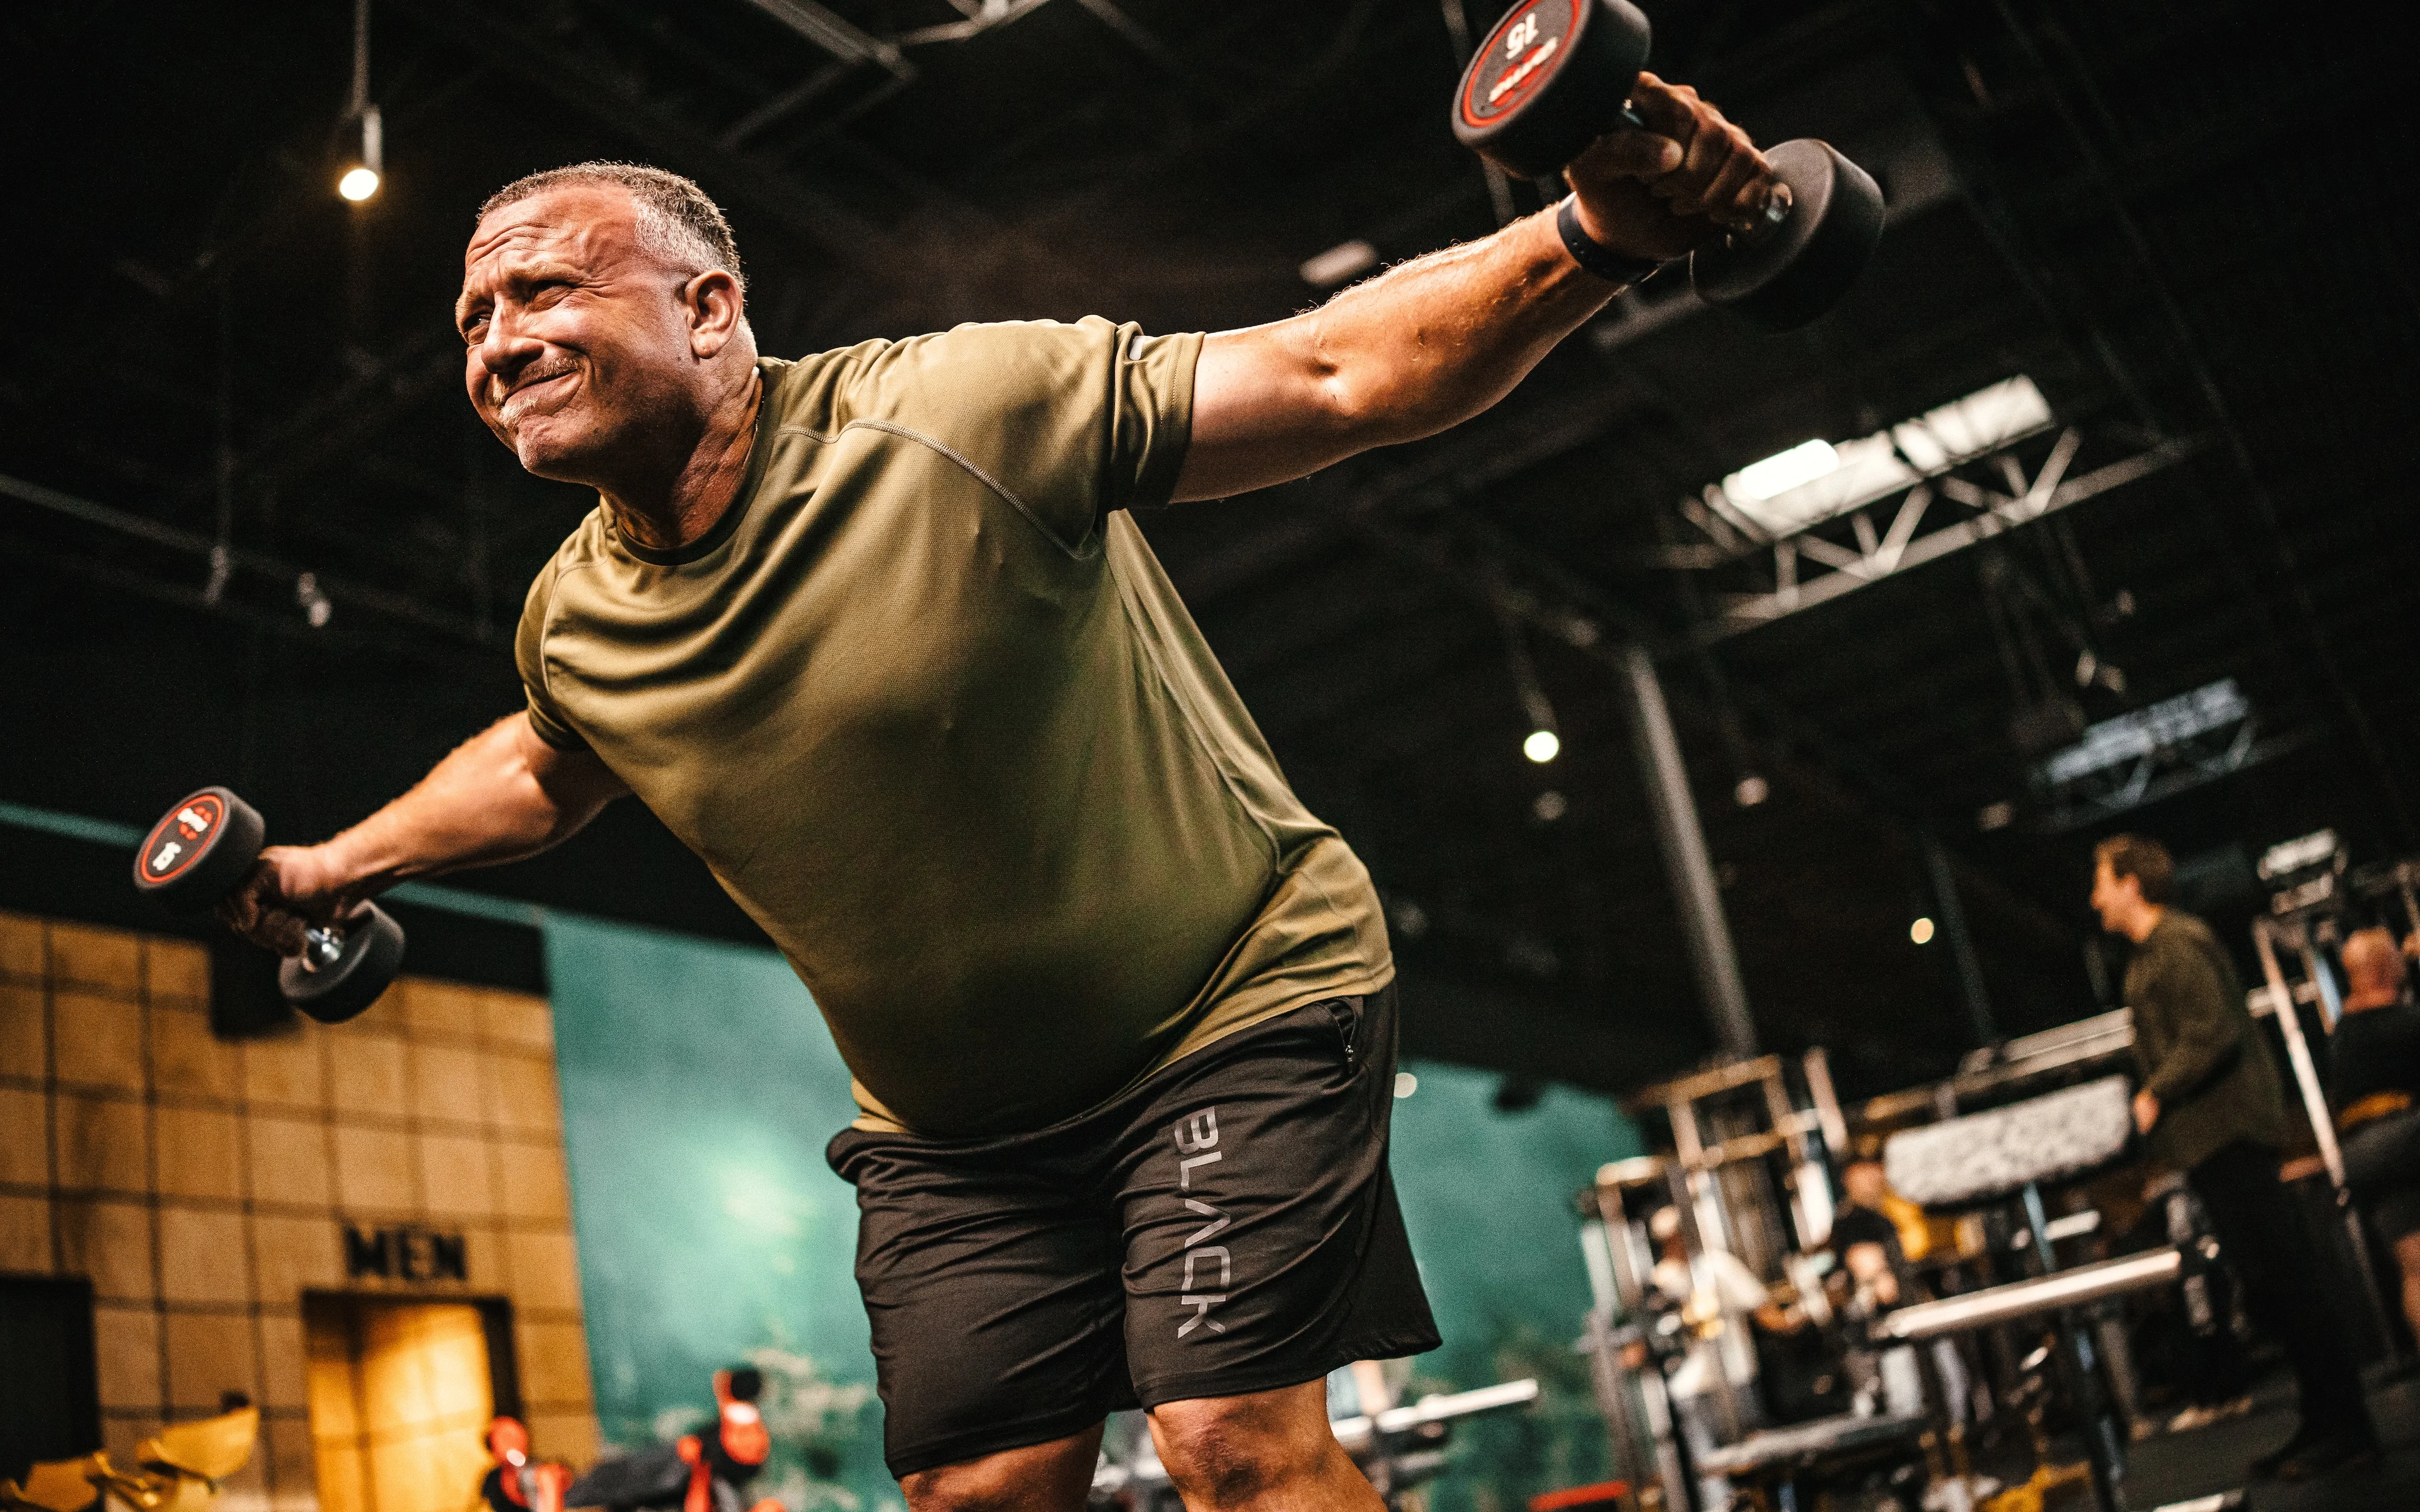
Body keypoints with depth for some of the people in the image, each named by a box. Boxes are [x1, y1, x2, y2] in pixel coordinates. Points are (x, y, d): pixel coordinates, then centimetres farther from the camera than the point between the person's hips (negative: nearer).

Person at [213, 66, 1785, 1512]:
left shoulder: (959, 411, -23)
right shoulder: (574, 625, -3)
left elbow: (1338, 374, -23)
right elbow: (546, 767, 23)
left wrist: (1590, 240, -37)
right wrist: (343, 863, 23)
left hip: (1238, 1006, -5)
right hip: (951, 1124, 6)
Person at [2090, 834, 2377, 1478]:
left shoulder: (2177, 944, -12)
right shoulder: (2153, 952, 19)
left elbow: (2210, 1036, -22)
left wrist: (2154, 1098, -18)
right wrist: (2157, 1100, 13)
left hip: (2226, 1133, -10)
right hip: (2211, 1139, 10)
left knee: (2278, 1278, -7)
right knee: (2272, 1284, 12)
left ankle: (2344, 1424, -2)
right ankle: (2327, 1420, 18)